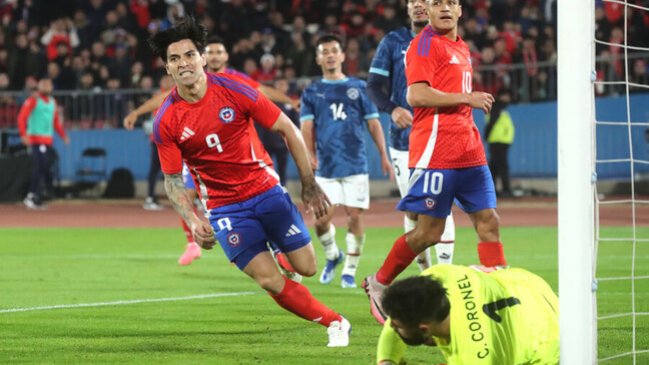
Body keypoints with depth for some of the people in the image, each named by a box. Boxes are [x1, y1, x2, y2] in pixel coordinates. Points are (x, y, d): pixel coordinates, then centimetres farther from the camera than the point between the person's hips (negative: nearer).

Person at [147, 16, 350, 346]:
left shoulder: (233, 89, -12)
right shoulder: (166, 122, -10)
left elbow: (287, 129, -4)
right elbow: (173, 180, -1)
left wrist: (309, 185, -4)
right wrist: (192, 221, -18)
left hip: (266, 189, 0)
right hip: (223, 206, 0)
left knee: (306, 267, 0)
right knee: (271, 281, -12)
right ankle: (334, 323, 7)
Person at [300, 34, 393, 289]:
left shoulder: (358, 87, 11)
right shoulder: (312, 92, 11)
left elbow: (373, 123, 11)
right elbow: (307, 126, 2)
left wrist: (384, 156, 4)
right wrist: (310, 155, -14)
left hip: (355, 164, 0)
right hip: (326, 167, 0)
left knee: (355, 216, -6)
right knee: (321, 219, -7)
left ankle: (350, 270, 5)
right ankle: (332, 256, 22)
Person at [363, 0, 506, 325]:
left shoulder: (461, 48, 19)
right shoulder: (426, 43, -7)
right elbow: (416, 95, -18)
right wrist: (467, 98, -15)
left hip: (469, 151, 8)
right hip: (435, 150, -8)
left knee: (488, 220, 0)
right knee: (429, 231, -3)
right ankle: (378, 284, 16)